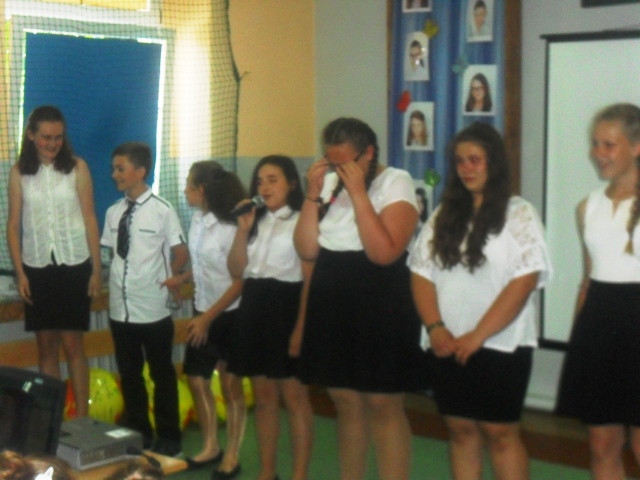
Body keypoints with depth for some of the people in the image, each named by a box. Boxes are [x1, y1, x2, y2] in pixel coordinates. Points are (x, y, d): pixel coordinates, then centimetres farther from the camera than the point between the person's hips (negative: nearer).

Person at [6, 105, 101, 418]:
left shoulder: (77, 167, -2)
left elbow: (89, 219, -1)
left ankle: (82, 418, 6)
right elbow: (13, 225, 3)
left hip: (73, 265, -1)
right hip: (37, 267, 2)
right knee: (46, 345, 6)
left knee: (72, 344, 1)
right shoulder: (19, 173, 2)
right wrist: (20, 272, -4)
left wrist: (97, 269, -4)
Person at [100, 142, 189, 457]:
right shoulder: (114, 212, 5)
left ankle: (168, 437, 20)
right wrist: (118, 280, 3)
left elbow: (181, 254, -4)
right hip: (120, 307, 5)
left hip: (153, 309, -5)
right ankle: (138, 434, 28)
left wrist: (167, 279, -3)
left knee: (161, 373, 8)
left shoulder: (162, 210, -10)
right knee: (128, 373, 14)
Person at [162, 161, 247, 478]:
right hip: (203, 312, 7)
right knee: (197, 380, 10)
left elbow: (240, 281, -19)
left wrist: (209, 317, -19)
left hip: (228, 314, -7)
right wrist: (182, 279, 9)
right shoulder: (198, 219, 2)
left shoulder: (229, 227, -21)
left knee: (230, 385, 4)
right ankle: (211, 447, 26)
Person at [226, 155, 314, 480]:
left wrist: (301, 326, -16)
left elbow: (310, 279, -10)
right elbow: (236, 270, 8)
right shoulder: (256, 222, 16)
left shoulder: (301, 221, -5)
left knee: (294, 396, -2)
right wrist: (243, 228, -3)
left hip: (285, 308, -6)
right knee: (263, 396, 11)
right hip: (254, 309, 7)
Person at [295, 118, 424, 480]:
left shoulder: (396, 183, -9)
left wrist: (358, 193, -20)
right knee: (346, 401, 13)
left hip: (382, 306, -6)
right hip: (333, 304, 6)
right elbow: (307, 250, 3)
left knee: (382, 405, -3)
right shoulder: (329, 183, 8)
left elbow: (384, 253, -21)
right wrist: (313, 194, -6)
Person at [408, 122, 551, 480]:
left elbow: (523, 282, -13)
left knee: (500, 432, 0)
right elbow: (422, 273, 7)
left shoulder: (519, 214, -5)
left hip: (501, 346, -5)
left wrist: (477, 336, -17)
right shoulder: (444, 215, 11)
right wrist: (435, 328, -8)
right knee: (461, 429, 10)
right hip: (448, 347, 5)